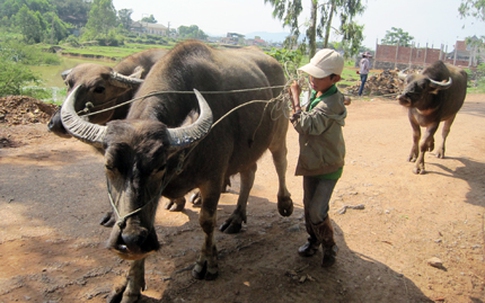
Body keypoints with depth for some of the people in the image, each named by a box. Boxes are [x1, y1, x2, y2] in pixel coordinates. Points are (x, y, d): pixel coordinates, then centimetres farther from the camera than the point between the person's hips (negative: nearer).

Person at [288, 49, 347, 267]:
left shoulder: (331, 103, -27)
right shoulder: (315, 94, 0)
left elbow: (307, 125, -37)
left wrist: (295, 100, -31)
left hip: (328, 166, -8)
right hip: (310, 161, 8)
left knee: (317, 212, -6)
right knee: (308, 205, 18)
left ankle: (329, 247, 19)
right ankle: (314, 240, 40)